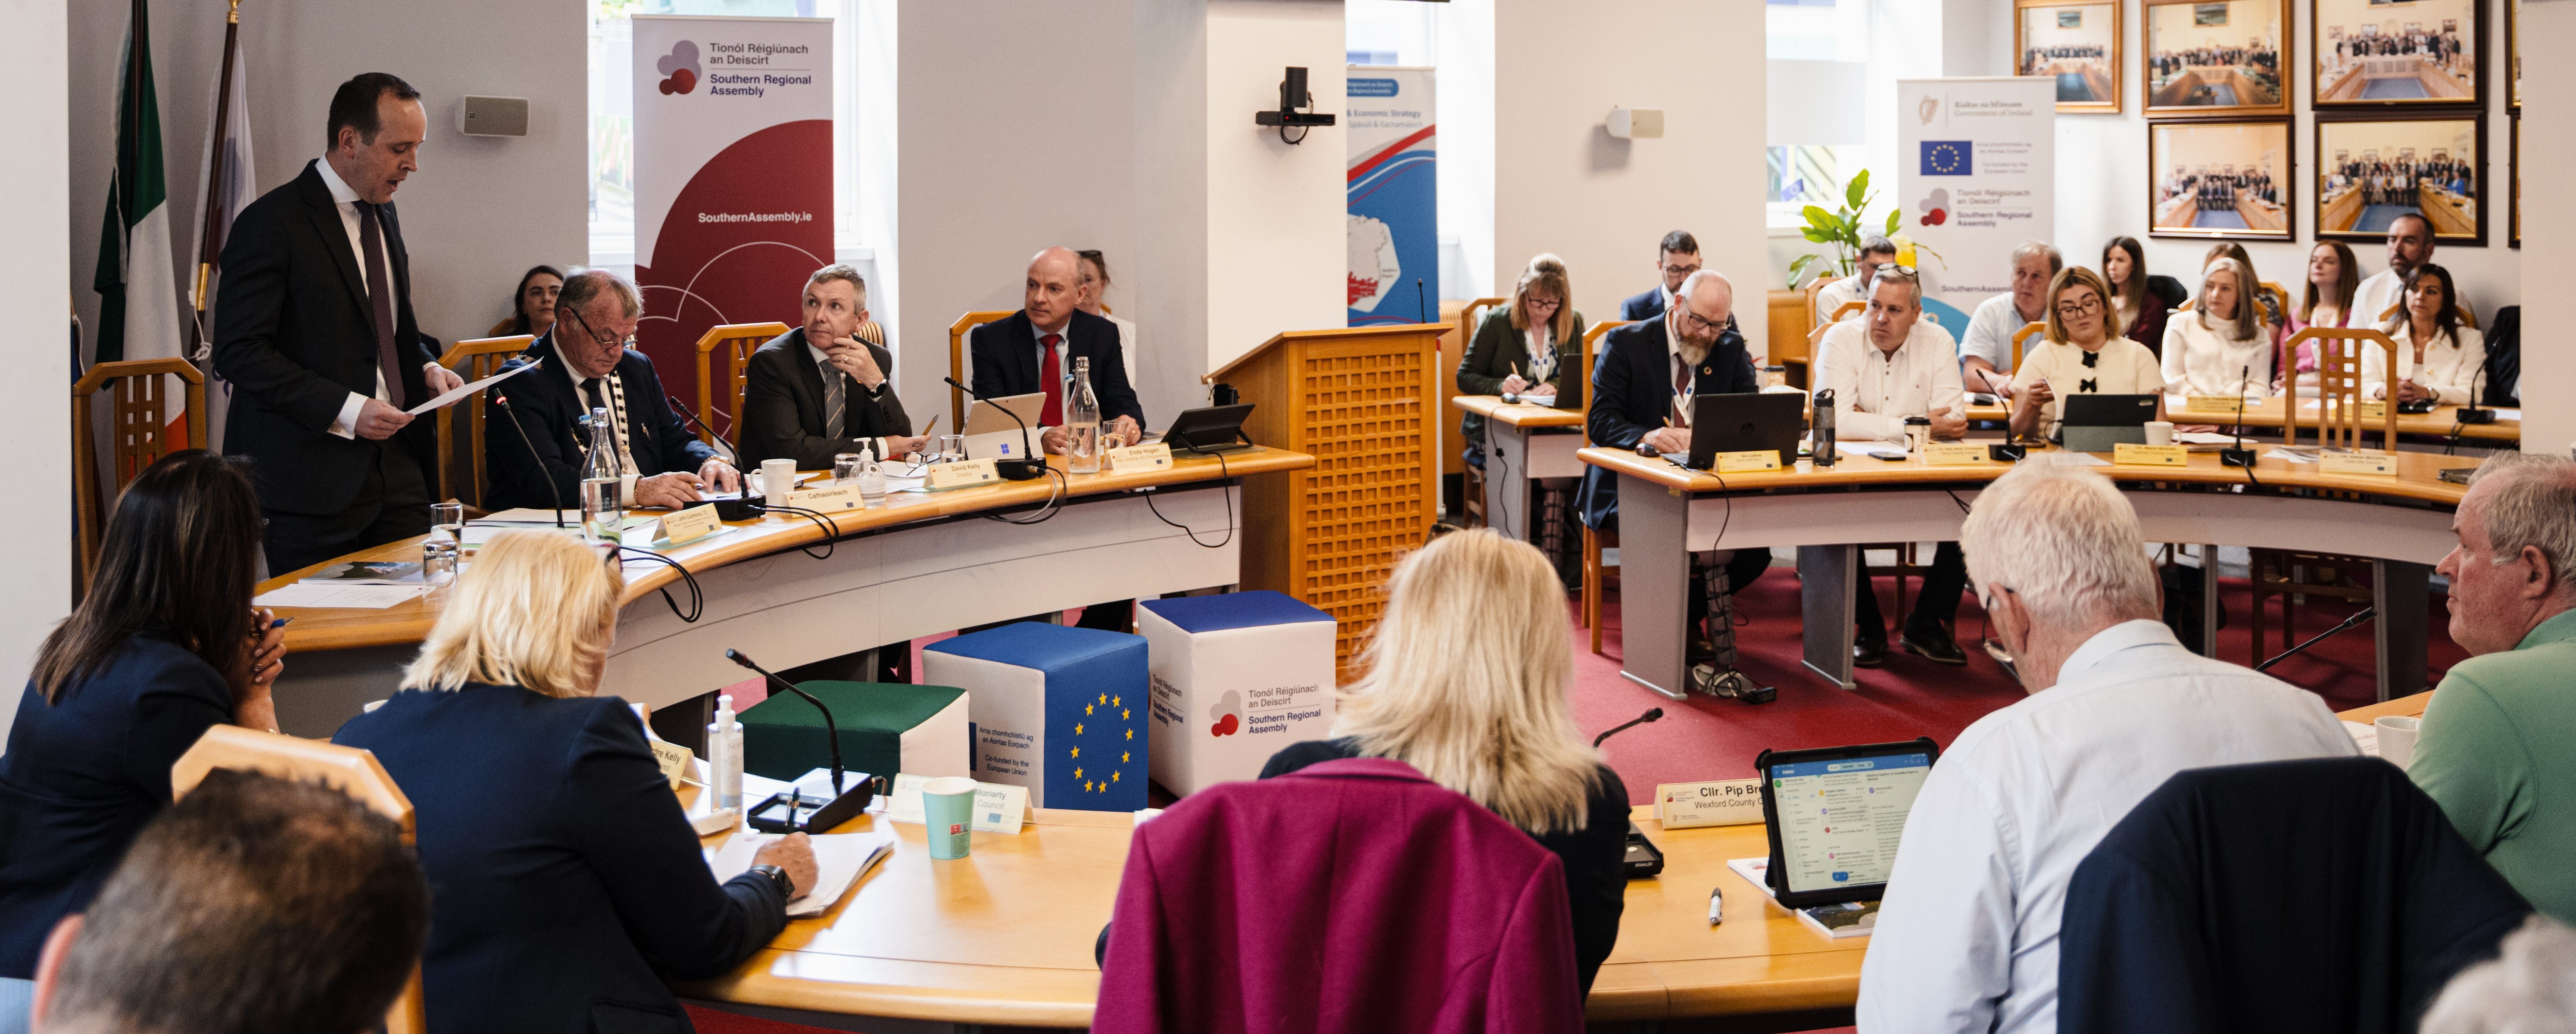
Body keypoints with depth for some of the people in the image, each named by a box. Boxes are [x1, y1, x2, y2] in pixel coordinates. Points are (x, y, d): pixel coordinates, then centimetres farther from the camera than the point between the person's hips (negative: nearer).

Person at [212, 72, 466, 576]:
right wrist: (345, 409, -21)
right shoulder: (272, 223, -10)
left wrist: (426, 368, 7)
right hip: (312, 481, -7)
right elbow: (239, 351, -15)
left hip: (395, 463, 7)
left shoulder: (383, 214, 15)